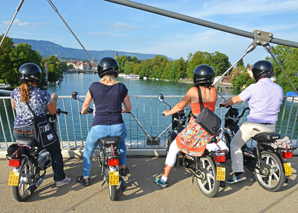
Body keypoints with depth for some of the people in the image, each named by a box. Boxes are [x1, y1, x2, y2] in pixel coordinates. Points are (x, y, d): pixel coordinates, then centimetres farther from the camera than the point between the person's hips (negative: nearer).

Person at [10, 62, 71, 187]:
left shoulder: (15, 92, -2)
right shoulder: (43, 94, -16)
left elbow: (14, 107, 17)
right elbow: (52, 111, -4)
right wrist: (54, 98, 12)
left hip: (18, 132, 6)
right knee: (55, 151, 15)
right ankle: (60, 179, 22)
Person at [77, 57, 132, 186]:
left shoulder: (94, 87, -4)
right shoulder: (121, 87, -2)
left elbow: (85, 105, 9)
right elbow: (128, 108, 8)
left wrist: (83, 112, 32)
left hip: (99, 128, -1)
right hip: (118, 128, 1)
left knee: (88, 150, 30)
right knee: (121, 141, 38)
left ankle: (85, 178, 43)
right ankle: (123, 167, 35)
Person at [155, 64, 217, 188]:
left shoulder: (193, 91, -8)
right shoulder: (214, 91, 5)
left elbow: (180, 106, -1)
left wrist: (168, 112, 17)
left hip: (195, 129, -5)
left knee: (173, 148, 13)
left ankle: (163, 180, 22)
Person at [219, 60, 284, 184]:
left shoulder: (254, 88, -13)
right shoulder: (279, 89, 5)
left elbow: (235, 100, -7)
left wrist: (224, 103, 12)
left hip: (254, 125, -7)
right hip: (271, 127, 7)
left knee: (235, 144, 7)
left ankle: (239, 173, 3)